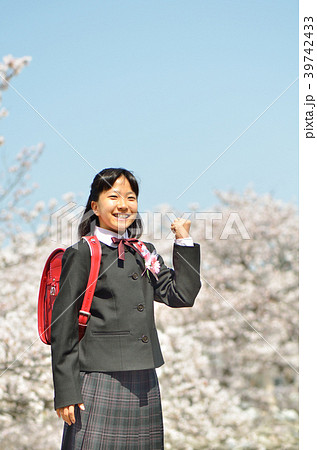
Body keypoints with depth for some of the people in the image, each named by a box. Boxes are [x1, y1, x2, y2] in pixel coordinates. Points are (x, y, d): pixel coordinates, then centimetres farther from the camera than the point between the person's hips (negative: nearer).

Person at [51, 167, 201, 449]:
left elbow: (181, 296, 6)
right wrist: (66, 392, -10)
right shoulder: (82, 254, -4)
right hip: (99, 381, -5)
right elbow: (63, 326, -6)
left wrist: (184, 241, 5)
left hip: (144, 384, 6)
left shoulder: (145, 253, 14)